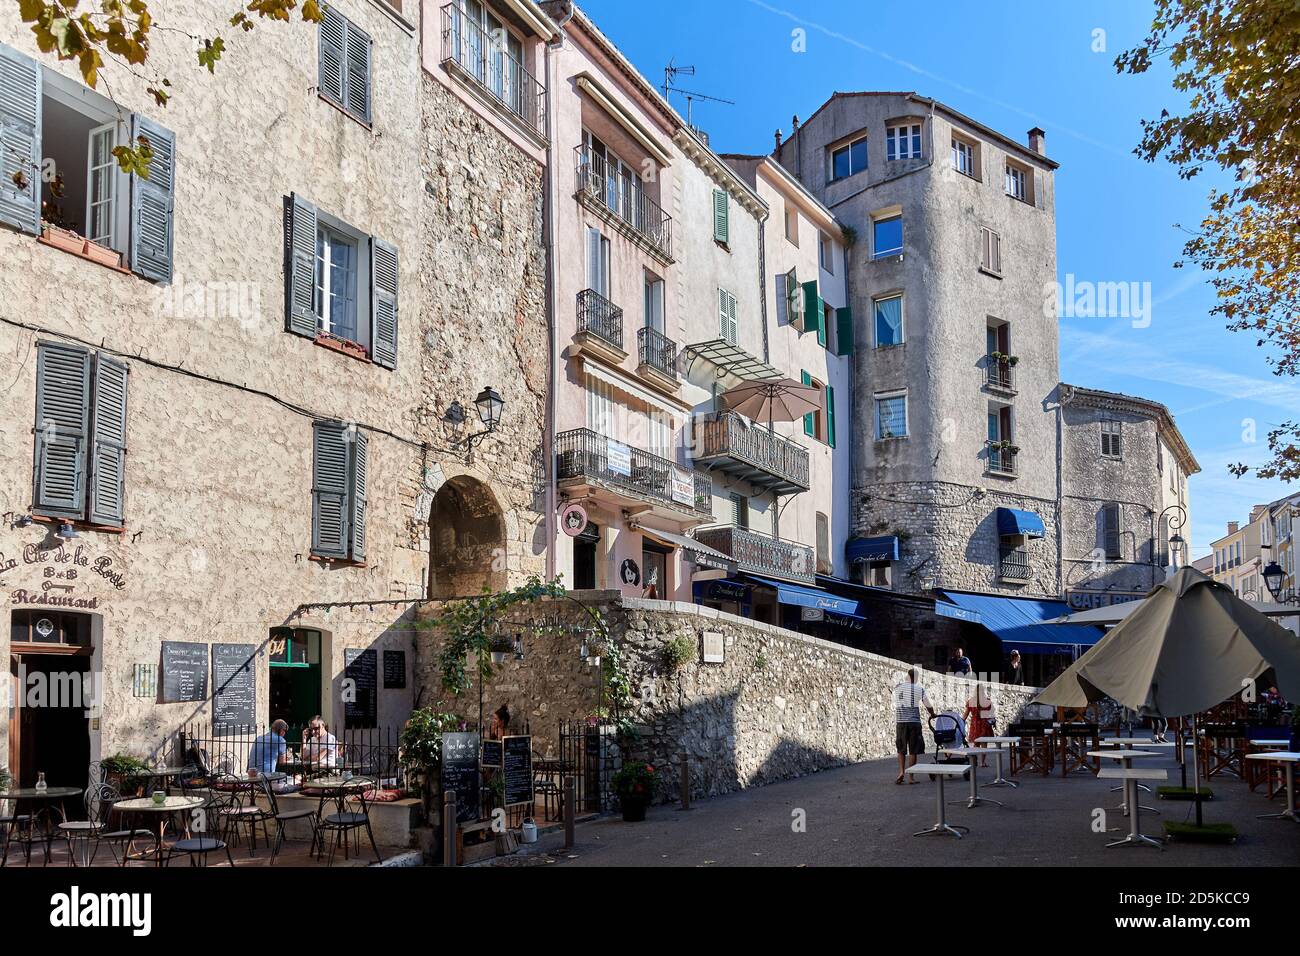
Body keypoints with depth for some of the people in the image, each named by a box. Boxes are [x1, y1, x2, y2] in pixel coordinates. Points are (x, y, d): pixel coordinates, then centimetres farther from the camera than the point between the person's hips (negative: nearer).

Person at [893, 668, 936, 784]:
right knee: (913, 750, 4)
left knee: (901, 749, 12)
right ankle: (911, 777, 4)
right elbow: (928, 706, 12)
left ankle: (901, 771, -5)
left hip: (901, 721, 1)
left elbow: (896, 704, 10)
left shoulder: (898, 688, 4)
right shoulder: (920, 689, 2)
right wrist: (933, 714, 31)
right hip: (914, 721, -1)